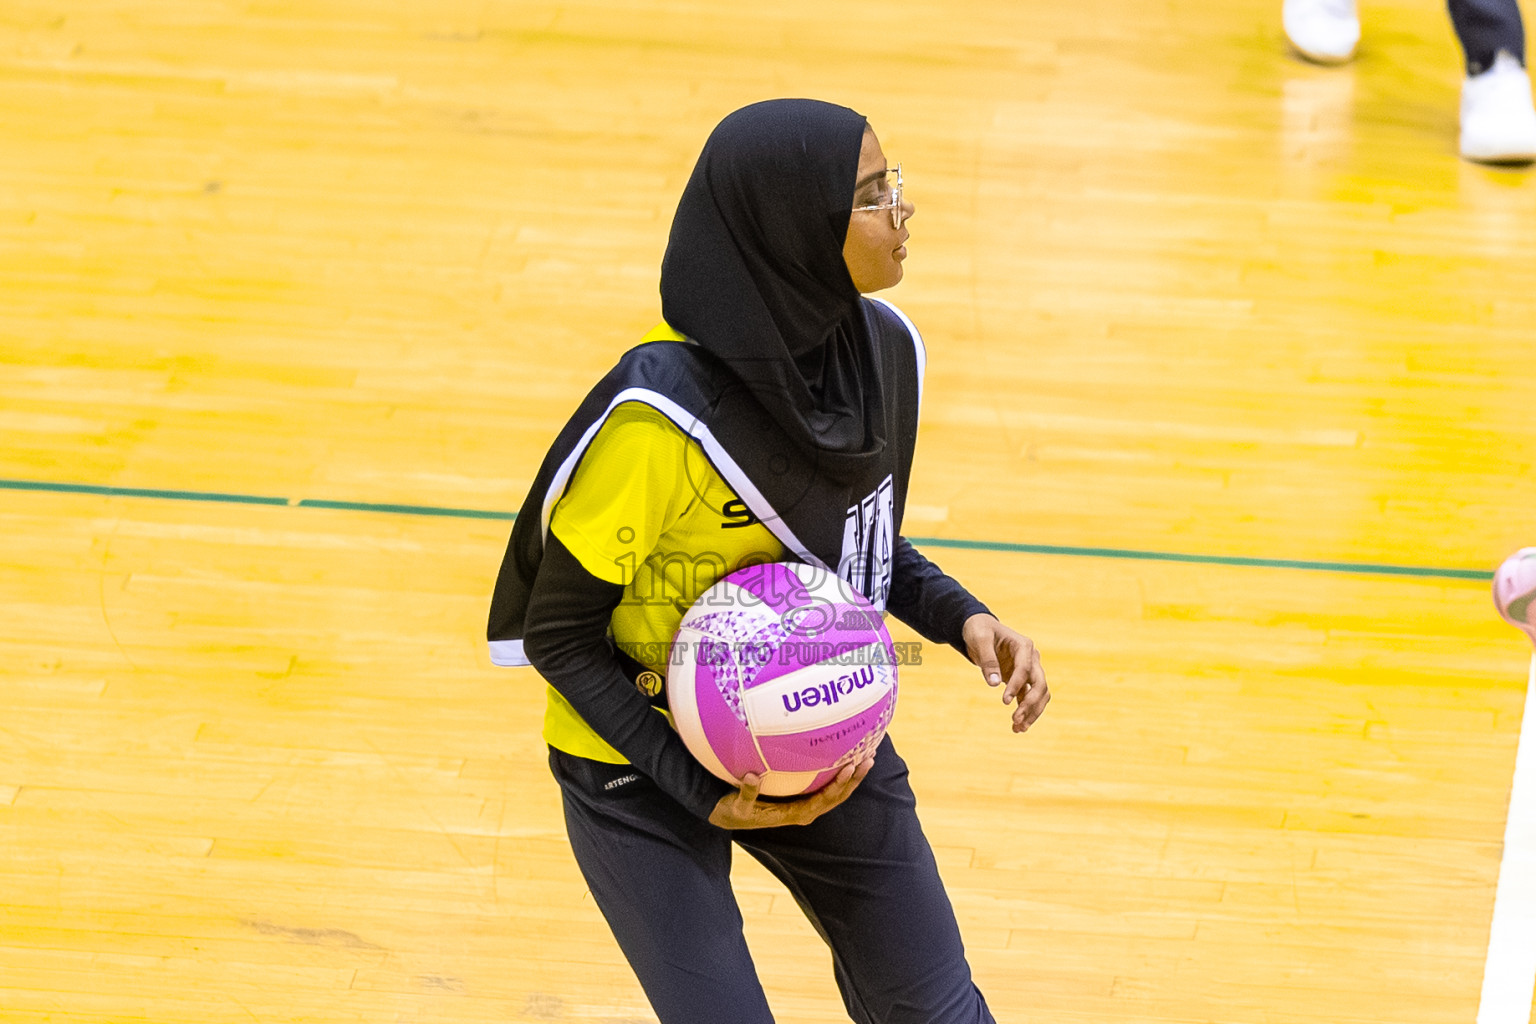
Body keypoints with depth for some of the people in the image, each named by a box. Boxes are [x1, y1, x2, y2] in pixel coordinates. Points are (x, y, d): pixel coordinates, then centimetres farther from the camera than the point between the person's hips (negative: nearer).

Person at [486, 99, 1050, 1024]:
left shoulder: (883, 349, -9)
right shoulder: (659, 416, -30)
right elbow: (557, 633, -19)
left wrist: (963, 618, -9)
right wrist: (704, 798, -23)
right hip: (647, 767, -6)